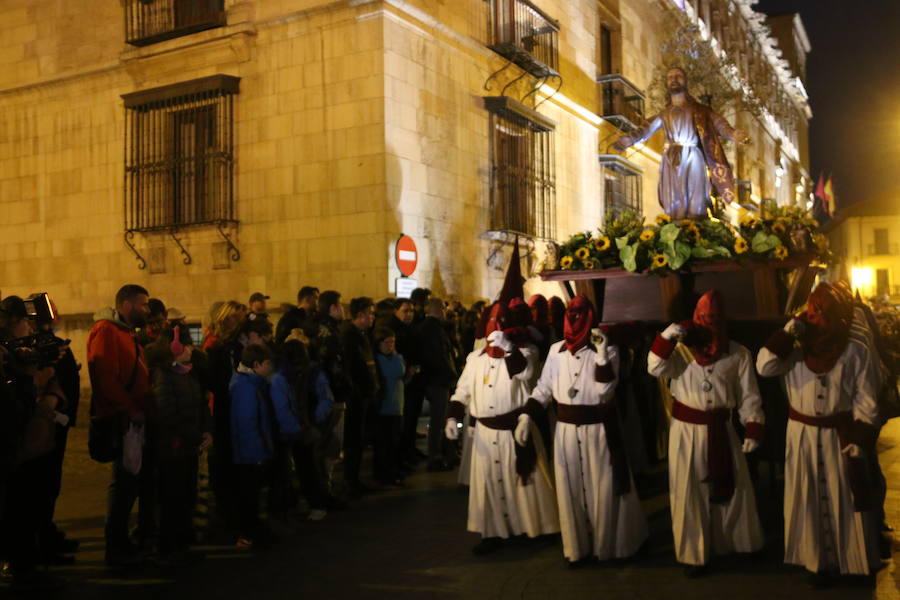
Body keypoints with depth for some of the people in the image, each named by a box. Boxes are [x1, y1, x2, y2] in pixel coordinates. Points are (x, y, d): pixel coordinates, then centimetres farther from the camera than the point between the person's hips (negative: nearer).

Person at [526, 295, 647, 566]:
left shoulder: (607, 349, -5)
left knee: (601, 488, 6)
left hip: (598, 429, -3)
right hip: (566, 429, 3)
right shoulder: (556, 350, 3)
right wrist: (526, 415, -2)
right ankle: (578, 546, 22)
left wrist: (602, 354, -22)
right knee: (571, 488, 9)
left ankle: (606, 543, 25)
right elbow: (543, 388, 7)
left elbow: (605, 390, -16)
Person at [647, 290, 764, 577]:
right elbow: (655, 368, -17)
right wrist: (667, 337, -27)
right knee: (689, 492, 7)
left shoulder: (738, 354, 0)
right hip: (686, 431, -1)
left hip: (721, 431, 1)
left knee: (731, 488, 13)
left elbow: (749, 397, 1)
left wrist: (753, 431, -6)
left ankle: (733, 543, 37)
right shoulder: (681, 349, -2)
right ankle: (694, 554, 21)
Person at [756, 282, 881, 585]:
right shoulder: (795, 349, -3)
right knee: (810, 500, 10)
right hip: (803, 437, 2)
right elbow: (764, 366, -19)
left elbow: (866, 404, -5)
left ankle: (852, 561, 26)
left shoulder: (856, 352, -7)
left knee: (845, 501, 8)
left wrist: (859, 442, -10)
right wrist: (789, 331, -17)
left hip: (840, 436, -2)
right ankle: (820, 561, 25)